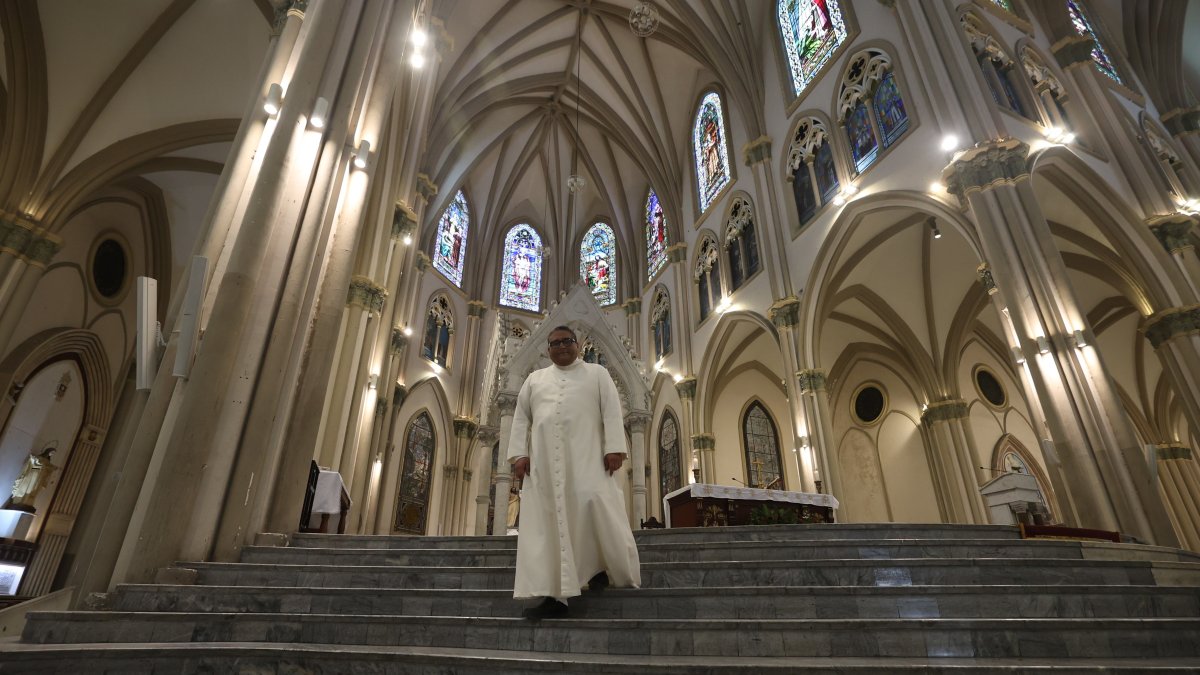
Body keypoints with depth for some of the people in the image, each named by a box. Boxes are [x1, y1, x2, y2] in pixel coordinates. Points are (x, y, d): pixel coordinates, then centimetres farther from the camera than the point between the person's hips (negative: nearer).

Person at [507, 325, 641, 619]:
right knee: (546, 522, -4)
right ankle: (554, 594, -4)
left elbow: (611, 412, 3)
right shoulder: (534, 379, 20)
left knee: (594, 507, -14)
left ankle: (604, 565, 13)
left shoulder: (597, 373, 13)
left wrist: (614, 448, -10)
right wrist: (519, 453, 1)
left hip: (586, 456, -2)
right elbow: (521, 418, 14)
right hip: (544, 459, 3)